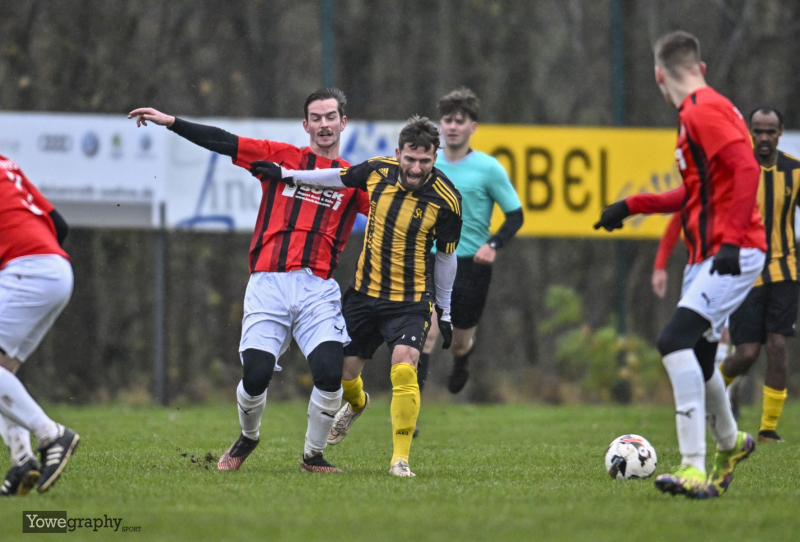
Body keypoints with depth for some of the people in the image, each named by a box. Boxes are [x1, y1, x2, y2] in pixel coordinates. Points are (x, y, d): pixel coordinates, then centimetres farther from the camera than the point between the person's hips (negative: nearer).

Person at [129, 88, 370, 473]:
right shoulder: (281, 156, 13)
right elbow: (223, 143, 10)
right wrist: (171, 122, 6)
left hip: (318, 290, 0)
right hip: (267, 285, 0)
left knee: (330, 372, -19)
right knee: (256, 374, -12)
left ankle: (313, 456, 4)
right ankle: (247, 438, 22)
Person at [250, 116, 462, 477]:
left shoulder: (446, 200, -15)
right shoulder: (378, 170, -8)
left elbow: (446, 256, -2)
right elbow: (339, 177, 14)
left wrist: (445, 312, 5)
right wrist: (287, 175, 18)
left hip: (411, 300, -4)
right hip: (365, 291, 4)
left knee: (404, 368, -25)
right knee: (344, 372, 13)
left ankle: (400, 458, -14)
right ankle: (356, 403, 51)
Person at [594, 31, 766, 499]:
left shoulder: (703, 111, -12)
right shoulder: (699, 112, 20)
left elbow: (747, 168, -23)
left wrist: (732, 239, -28)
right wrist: (633, 206, 29)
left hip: (734, 254, -10)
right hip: (707, 255, 10)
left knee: (677, 339, -24)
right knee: (696, 358, 21)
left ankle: (695, 471, -29)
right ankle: (730, 443, 48)